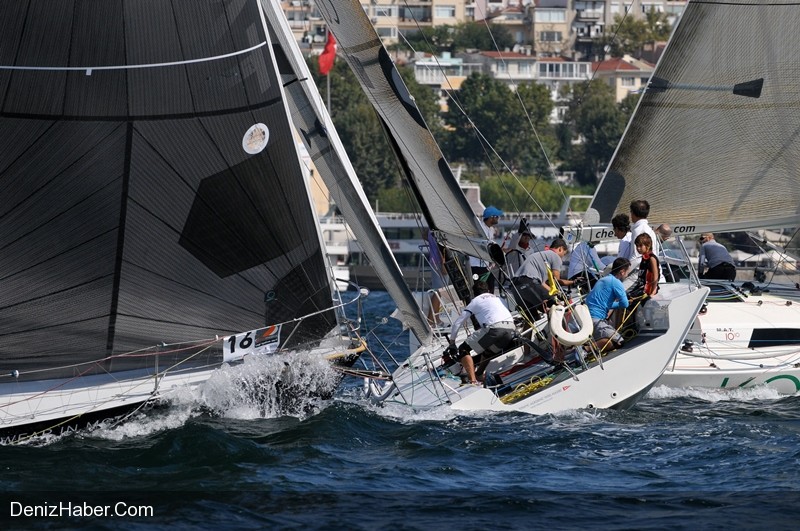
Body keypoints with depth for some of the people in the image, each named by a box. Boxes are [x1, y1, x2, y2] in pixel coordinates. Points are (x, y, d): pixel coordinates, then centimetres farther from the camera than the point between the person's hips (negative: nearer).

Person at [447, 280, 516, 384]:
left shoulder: (475, 301, 20)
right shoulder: (498, 298, 33)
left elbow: (457, 323, 19)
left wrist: (452, 342, 31)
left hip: (494, 328, -6)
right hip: (511, 329, 6)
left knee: (463, 349, 4)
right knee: (488, 352, 32)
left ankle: (473, 381, -12)